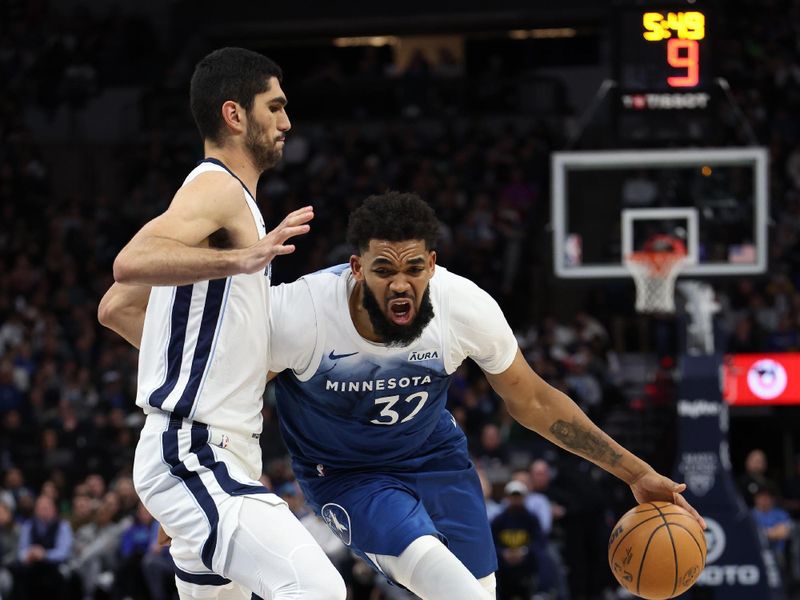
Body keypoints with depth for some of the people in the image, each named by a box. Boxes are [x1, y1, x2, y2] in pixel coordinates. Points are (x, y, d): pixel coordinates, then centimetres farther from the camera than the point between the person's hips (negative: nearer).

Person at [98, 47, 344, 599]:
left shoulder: (219, 191, 20)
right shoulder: (219, 187, -10)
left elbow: (116, 310, 27)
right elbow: (131, 262, -31)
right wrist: (243, 259, -38)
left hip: (209, 451, 11)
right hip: (193, 455, -11)